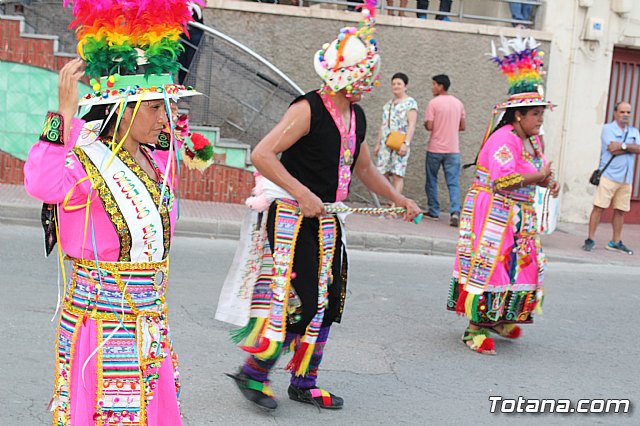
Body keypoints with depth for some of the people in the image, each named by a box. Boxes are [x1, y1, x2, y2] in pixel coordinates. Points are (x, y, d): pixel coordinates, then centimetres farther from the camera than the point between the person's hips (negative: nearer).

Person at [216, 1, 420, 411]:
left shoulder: (356, 116, 10)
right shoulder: (308, 109, -15)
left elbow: (365, 168, 25)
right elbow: (262, 154, -21)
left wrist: (400, 199, 19)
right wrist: (302, 193, -27)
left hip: (326, 221, 8)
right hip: (292, 219, -8)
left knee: (325, 303, 10)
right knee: (297, 300, -11)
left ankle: (304, 383, 24)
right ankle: (253, 373, 8)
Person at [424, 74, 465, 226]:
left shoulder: (433, 103, -9)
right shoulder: (458, 103, 7)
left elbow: (429, 126, -14)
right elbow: (462, 127, 10)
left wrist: (425, 124, 7)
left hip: (435, 149, -3)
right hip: (453, 149, 3)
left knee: (432, 180, 13)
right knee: (453, 182, 1)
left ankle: (433, 211, 17)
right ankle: (455, 211, -16)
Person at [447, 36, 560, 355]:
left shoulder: (531, 140, 11)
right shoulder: (504, 139, -19)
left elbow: (534, 173, 22)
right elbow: (504, 180, -29)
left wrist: (548, 183, 1)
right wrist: (541, 176, -21)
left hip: (519, 216, 10)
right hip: (493, 213, -10)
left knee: (523, 265, 14)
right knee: (489, 266, -7)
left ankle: (499, 319, 30)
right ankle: (476, 329, 2)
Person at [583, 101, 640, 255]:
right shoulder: (608, 128, 1)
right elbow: (612, 148, -14)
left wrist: (623, 146, -13)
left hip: (626, 179, 5)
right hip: (608, 176, -5)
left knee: (620, 211, 7)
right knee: (599, 207, -7)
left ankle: (616, 242, 16)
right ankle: (590, 239, -2)